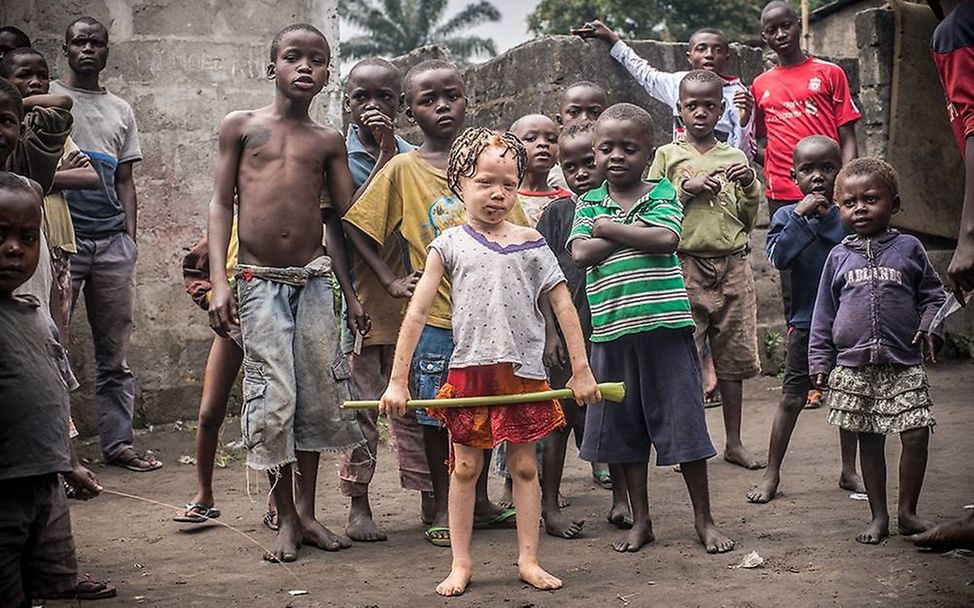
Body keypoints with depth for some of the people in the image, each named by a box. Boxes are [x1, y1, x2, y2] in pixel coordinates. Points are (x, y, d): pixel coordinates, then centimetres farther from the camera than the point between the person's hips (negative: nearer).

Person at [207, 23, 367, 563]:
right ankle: (286, 519, 10)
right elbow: (220, 204, 3)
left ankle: (307, 512, 19)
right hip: (259, 281, -2)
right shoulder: (241, 126, 5)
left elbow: (341, 220, 10)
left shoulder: (329, 141, 9)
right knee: (273, 401, -3)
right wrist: (219, 283, -6)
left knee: (317, 396, 5)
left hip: (314, 280, 2)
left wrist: (351, 293, 6)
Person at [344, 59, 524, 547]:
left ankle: (479, 501, 26)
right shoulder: (402, 169, -3)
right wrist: (391, 281, -5)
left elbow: (513, 232, 11)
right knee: (437, 413, 4)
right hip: (434, 314, -3)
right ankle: (443, 510, 17)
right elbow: (358, 227, 0)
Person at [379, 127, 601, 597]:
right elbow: (417, 313, -1)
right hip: (469, 369, 0)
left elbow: (563, 306, 4)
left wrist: (581, 370, 0)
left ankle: (528, 560, 16)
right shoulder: (448, 245, 0)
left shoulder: (530, 243, 2)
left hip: (523, 372, 1)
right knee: (465, 469, 6)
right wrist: (397, 381, -5)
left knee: (524, 466, 7)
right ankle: (461, 563, 15)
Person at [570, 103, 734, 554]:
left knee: (683, 420, 2)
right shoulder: (590, 203, 9)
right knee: (625, 427, 10)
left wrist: (608, 228, -8)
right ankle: (640, 520, 23)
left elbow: (667, 240, -15)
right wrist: (636, 231, -9)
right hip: (612, 329, 3)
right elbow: (580, 253, -7)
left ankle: (704, 519, 16)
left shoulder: (662, 192, 3)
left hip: (664, 323, -2)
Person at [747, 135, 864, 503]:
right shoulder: (787, 216, -5)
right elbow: (778, 256, -20)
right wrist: (801, 215, -22)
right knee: (791, 399, 3)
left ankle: (849, 471, 27)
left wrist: (830, 217, -18)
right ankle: (772, 474, 12)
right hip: (806, 323, -1)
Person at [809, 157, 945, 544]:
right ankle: (878, 516, 19)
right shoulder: (839, 257, 6)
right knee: (869, 441, 8)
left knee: (916, 436, -7)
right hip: (854, 367, 1)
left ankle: (907, 511, 11)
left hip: (904, 365, -1)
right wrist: (820, 361, 6)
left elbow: (933, 295, 9)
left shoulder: (908, 249, 4)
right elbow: (824, 314, 9)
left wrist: (930, 328, -9)